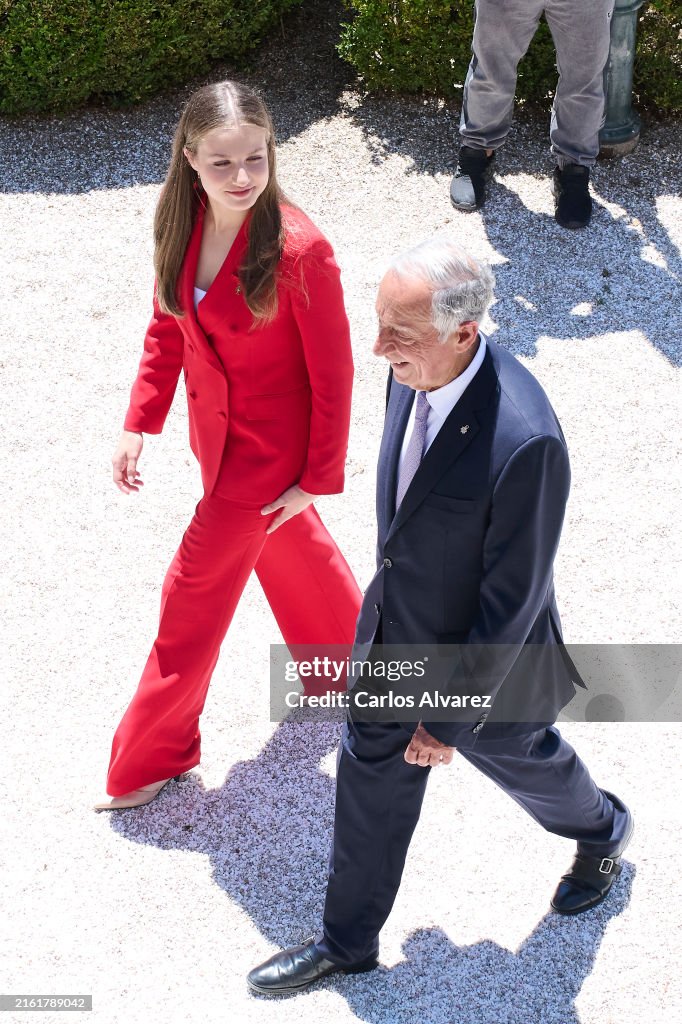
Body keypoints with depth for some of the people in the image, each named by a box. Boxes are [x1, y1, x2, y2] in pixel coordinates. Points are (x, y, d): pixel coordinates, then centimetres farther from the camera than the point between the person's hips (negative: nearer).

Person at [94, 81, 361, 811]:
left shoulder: (298, 249, -30)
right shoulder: (183, 224, -11)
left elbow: (332, 373, -20)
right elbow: (168, 326, 4)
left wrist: (319, 477, -15)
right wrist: (139, 425, 1)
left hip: (268, 448, -7)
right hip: (216, 432, 7)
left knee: (196, 592, 5)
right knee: (287, 547, 28)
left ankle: (152, 757, 25)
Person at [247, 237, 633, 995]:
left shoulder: (523, 442, -39)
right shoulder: (415, 367, -15)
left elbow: (514, 598, -28)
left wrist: (451, 717, -19)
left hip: (482, 652, -6)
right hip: (394, 628, 6)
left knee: (517, 757, 24)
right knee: (370, 775, 19)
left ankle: (602, 832, 59)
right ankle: (346, 942, 42)